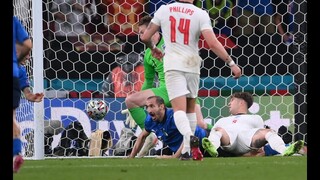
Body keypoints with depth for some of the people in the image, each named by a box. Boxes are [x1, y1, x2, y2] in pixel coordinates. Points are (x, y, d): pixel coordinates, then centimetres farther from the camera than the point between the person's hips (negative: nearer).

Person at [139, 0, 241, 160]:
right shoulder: (200, 14, -5)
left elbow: (145, 37, 6)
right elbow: (213, 43, -14)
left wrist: (153, 49, 28)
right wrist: (231, 63, -6)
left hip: (172, 66, -1)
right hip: (192, 66, 1)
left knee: (179, 109, -10)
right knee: (190, 109, 17)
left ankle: (190, 137, -38)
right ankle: (187, 150, 17)